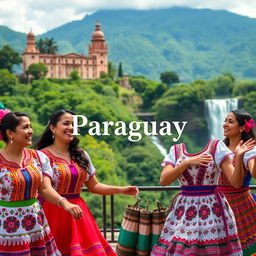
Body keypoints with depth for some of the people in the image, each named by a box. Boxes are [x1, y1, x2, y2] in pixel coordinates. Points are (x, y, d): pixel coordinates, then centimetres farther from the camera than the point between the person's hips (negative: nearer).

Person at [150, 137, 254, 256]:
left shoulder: (216, 147, -1)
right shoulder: (176, 151, 5)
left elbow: (236, 182, -7)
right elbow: (163, 181, -8)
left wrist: (238, 157, -23)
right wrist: (187, 163, -17)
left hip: (212, 209, -2)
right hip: (183, 210, 2)